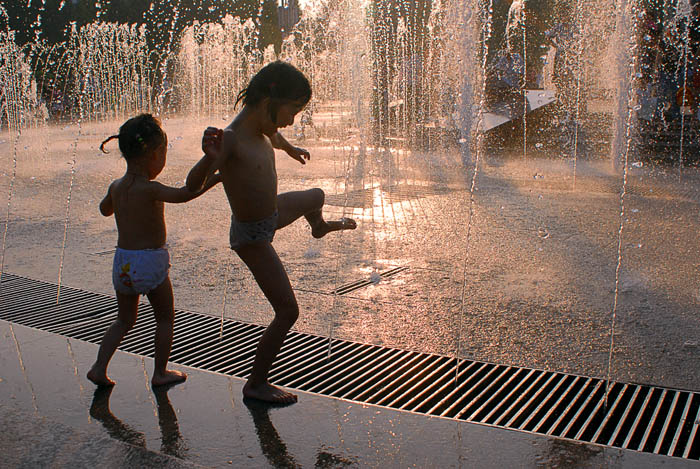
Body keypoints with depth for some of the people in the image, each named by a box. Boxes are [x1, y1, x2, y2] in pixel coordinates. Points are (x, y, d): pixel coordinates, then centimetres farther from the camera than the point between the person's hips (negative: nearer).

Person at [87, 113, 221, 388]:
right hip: (150, 262, -6)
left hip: (122, 263, 6)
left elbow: (105, 209, 25)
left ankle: (99, 367, 16)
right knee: (165, 318, 14)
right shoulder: (150, 189, -17)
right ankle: (160, 373, 21)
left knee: (125, 320, 23)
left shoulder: (116, 187, 4)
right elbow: (182, 194, -35)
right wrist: (216, 177, -31)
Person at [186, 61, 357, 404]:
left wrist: (292, 150, 41)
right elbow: (193, 185, -39)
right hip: (252, 237, -9)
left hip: (273, 212, 9)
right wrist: (210, 158, -60)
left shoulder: (262, 128, -6)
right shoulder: (230, 140, -32)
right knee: (287, 311, -7)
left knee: (316, 197, 35)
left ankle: (320, 227, 74)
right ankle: (256, 383, 10)